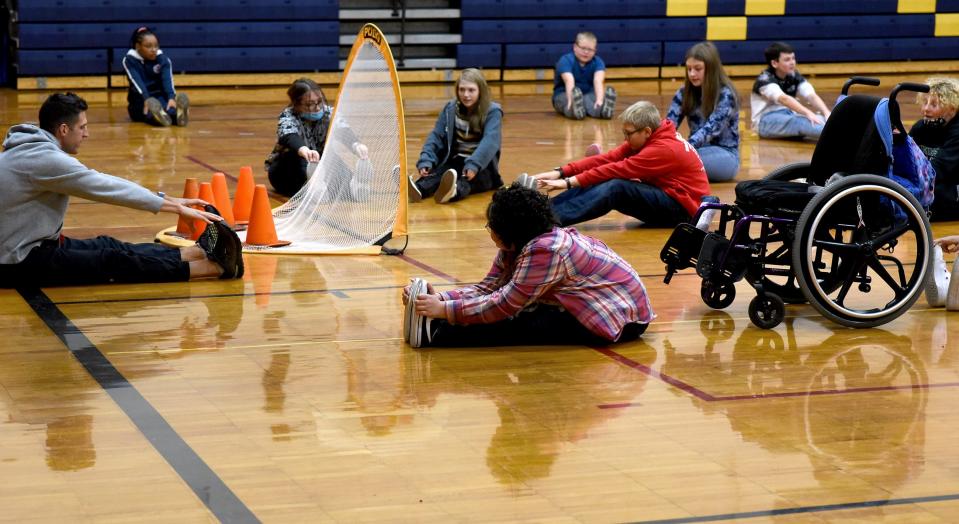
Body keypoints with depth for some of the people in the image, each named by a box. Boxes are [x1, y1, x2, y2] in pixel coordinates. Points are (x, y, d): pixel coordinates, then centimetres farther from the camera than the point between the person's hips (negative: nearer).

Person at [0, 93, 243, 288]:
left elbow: (100, 183, 12)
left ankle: (202, 253, 5)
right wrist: (176, 207, -10)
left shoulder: (36, 151, 9)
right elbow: (107, 188, -17)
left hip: (27, 247, 10)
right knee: (116, 262, -10)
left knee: (108, 247, 7)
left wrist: (170, 200, 10)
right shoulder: (44, 159, -21)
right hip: (20, 264, -10)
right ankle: (215, 267, -9)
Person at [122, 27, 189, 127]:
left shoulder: (163, 59, 0)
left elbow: (167, 80, -17)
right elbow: (137, 82, -21)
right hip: (139, 100, 0)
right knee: (149, 106, -35)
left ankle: (178, 114, -69)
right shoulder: (130, 60, -5)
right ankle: (154, 115, -70)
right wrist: (147, 99, -40)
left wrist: (171, 97, -38)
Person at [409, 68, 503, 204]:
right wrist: (426, 161, -20)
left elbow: (490, 141, -23)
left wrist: (473, 165, -40)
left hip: (482, 168, -4)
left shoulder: (492, 112, -7)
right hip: (455, 162, 4)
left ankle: (454, 191, -71)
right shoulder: (450, 109, 6)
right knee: (438, 172, -29)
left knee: (470, 177, -37)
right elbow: (436, 136, 0)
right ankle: (419, 189, -62)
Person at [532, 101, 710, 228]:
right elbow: (609, 158, -5)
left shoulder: (664, 149, -23)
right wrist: (560, 173, -15)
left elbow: (618, 169, -28)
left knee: (616, 188, -29)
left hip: (682, 208, -9)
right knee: (597, 183, -9)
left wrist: (569, 183, -29)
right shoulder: (647, 139, 3)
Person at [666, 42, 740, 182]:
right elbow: (669, 123, -9)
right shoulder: (684, 92, 3)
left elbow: (710, 129, -26)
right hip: (697, 149, 5)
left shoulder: (725, 95, -13)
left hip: (724, 155, -5)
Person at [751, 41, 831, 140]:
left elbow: (812, 96, -11)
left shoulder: (794, 77, 4)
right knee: (798, 122, -38)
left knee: (822, 118, -22)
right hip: (766, 122, -7)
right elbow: (783, 99, -33)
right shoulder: (765, 79, -16)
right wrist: (808, 113, -47)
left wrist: (826, 113, -31)